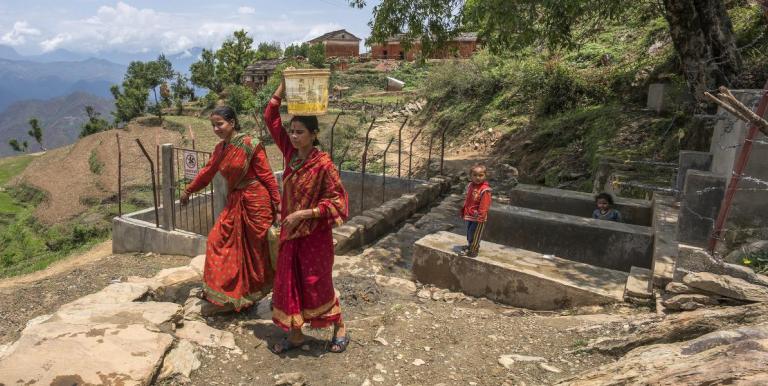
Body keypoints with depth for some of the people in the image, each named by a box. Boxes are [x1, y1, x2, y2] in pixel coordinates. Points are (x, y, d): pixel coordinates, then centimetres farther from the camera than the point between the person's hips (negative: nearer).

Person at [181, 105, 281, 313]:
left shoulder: (250, 144, -12)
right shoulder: (220, 148, 8)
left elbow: (267, 175, -12)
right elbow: (207, 171, 20)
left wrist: (278, 204, -13)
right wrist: (188, 190, 28)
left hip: (255, 201, -7)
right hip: (234, 202, 7)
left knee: (259, 248, 4)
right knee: (218, 241, 5)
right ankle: (224, 295, 19)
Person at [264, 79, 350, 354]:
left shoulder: (323, 163, -18)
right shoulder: (291, 153, 0)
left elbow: (337, 199, -17)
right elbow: (270, 118, 2)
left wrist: (304, 213, -22)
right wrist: (284, 84, -5)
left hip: (314, 234, -6)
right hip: (290, 231, 7)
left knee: (317, 284, 5)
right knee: (287, 282, 12)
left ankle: (340, 328, 28)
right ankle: (295, 334, 29)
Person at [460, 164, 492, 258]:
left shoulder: (485, 190, -22)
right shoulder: (470, 186, 3)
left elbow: (484, 205, -22)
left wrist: (480, 215, -22)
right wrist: (464, 211, 15)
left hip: (478, 218, -7)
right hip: (469, 216, 7)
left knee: (474, 234, 5)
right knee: (469, 232, 21)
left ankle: (473, 250, 22)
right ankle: (470, 246, 41)